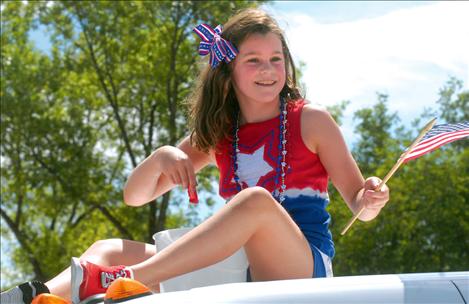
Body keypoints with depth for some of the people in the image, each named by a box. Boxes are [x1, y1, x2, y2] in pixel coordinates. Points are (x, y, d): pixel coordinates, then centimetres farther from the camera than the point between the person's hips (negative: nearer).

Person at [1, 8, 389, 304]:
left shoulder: (310, 121, 2)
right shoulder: (218, 135, 13)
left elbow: (358, 203, 5)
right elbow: (134, 197, 11)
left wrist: (372, 200, -20)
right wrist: (161, 157, -11)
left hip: (305, 268, -4)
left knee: (256, 199, -35)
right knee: (110, 250, -10)